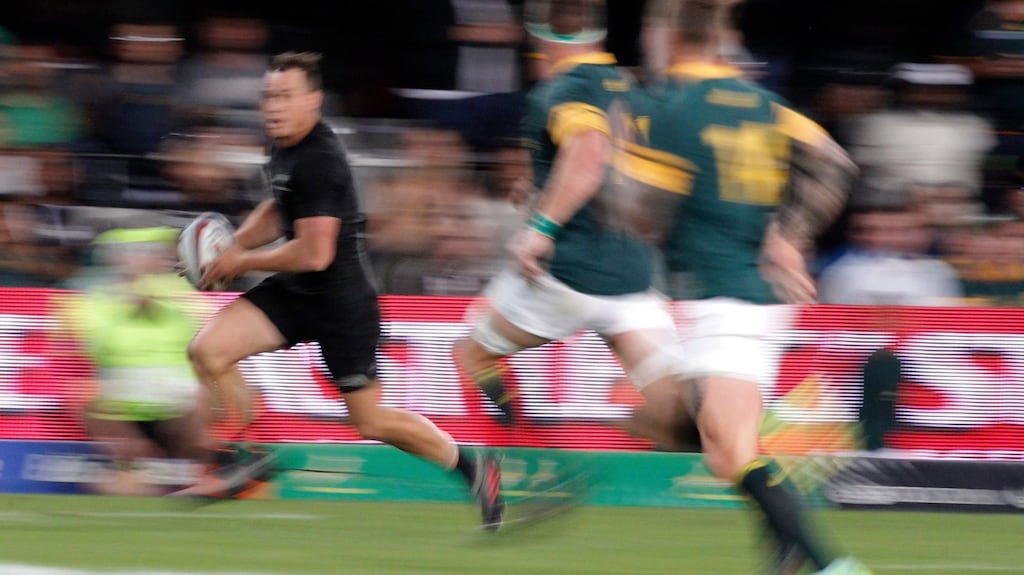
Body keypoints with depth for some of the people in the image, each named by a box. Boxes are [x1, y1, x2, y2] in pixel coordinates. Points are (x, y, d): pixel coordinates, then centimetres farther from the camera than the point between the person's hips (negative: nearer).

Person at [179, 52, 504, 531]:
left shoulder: (319, 161, -24)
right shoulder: (283, 148, 5)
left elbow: (313, 254, -26)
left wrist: (242, 261, -14)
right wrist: (235, 243, 7)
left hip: (342, 301, -8)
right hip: (295, 293, 8)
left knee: (370, 421, 2)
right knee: (207, 350, -9)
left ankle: (470, 465, 23)